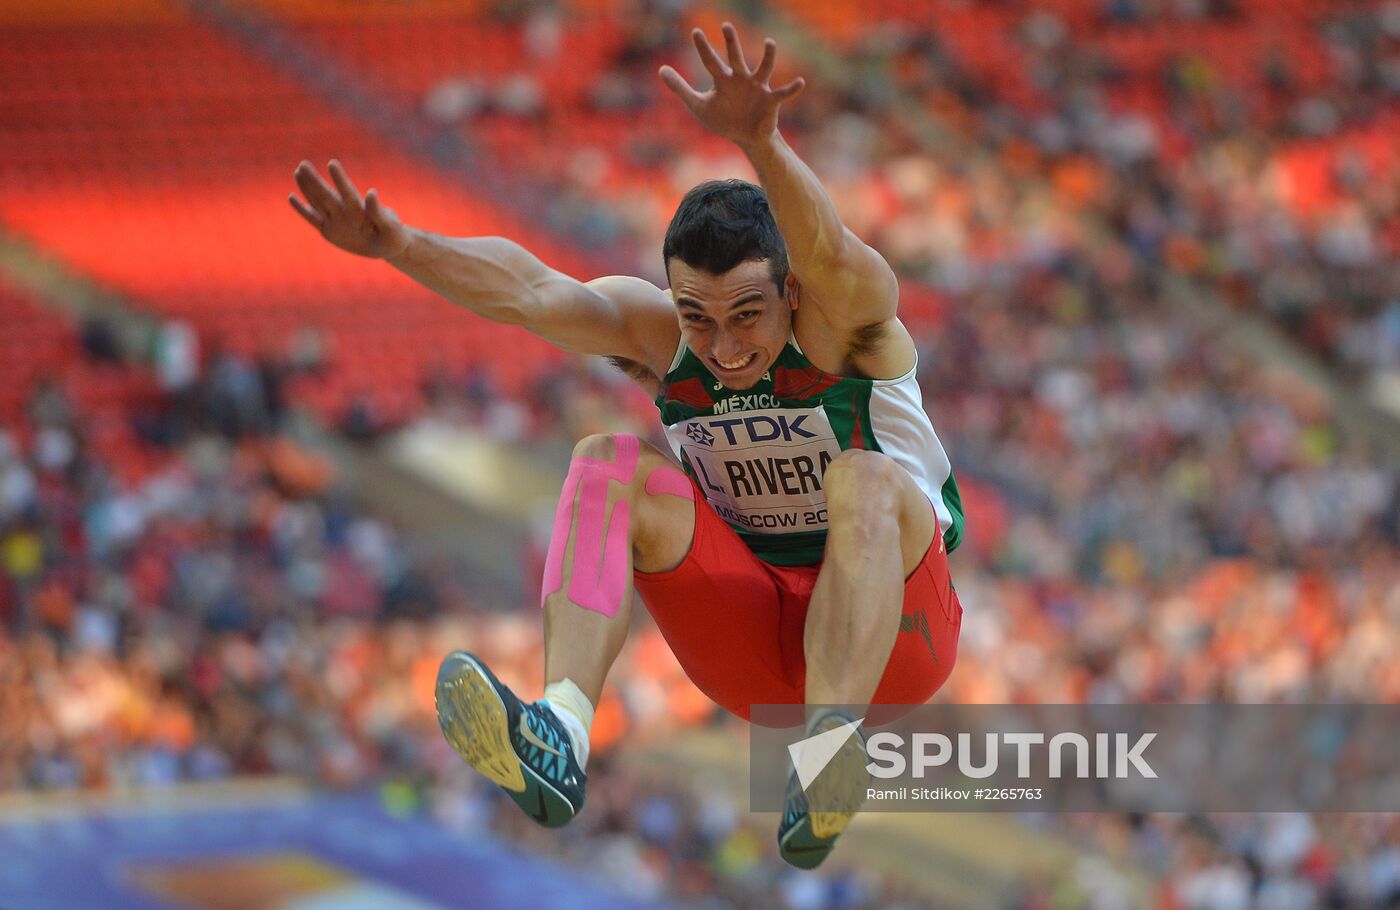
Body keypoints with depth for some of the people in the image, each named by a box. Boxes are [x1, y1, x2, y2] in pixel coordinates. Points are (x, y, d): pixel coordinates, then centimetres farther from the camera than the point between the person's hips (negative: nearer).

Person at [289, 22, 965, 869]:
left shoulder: (842, 317, -18)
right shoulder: (656, 330, -7)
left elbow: (827, 251, -43)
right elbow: (526, 290, -25)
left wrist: (759, 141, -64)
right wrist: (400, 245, -45)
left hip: (892, 632, -4)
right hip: (749, 631, 4)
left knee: (864, 482, -34)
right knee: (609, 464, -18)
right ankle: (560, 735, -39)